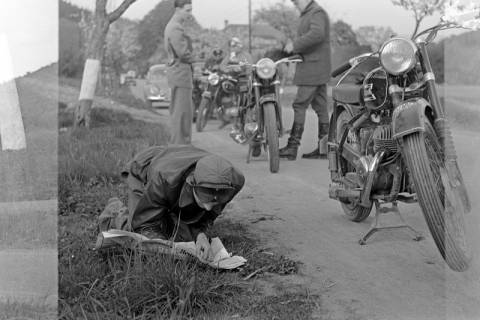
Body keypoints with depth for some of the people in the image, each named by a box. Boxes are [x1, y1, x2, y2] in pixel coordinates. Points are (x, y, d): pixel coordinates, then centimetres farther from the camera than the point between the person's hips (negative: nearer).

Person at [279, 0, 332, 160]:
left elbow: (317, 34, -28)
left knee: (300, 105, -11)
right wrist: (292, 48, 10)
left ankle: (292, 147, -10)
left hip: (313, 68, -10)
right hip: (316, 69, 10)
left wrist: (295, 45, -23)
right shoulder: (307, 15, 23)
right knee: (320, 106, 8)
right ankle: (323, 148, 10)